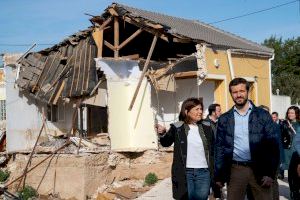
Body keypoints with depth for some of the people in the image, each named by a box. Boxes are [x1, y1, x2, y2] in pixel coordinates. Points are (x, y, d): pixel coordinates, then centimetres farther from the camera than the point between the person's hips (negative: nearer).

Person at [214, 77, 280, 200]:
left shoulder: (263, 115, 2)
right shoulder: (224, 119, 6)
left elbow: (273, 145, -1)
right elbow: (219, 147, 8)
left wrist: (270, 173, -8)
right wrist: (218, 175, 4)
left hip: (259, 169, -1)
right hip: (235, 169, 1)